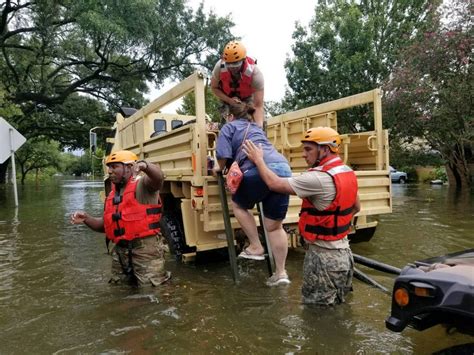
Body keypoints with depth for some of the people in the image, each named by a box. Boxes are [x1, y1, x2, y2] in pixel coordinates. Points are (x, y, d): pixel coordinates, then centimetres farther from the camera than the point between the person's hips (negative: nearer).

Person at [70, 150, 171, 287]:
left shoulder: (142, 184, -8)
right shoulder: (112, 195, 15)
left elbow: (158, 177, -32)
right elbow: (106, 225, 20)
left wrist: (145, 166, -53)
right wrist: (86, 219, 3)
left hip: (145, 249, -8)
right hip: (120, 251, 8)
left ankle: (161, 275, 27)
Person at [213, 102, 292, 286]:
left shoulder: (229, 127, 17)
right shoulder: (257, 128, 37)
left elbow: (224, 155, 4)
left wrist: (220, 168, 24)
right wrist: (237, 166, 53)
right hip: (283, 168, 7)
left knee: (239, 204, 20)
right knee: (275, 225, 12)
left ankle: (256, 247, 16)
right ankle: (280, 273, 16)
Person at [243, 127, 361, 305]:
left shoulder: (319, 179, -25)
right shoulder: (348, 172, 4)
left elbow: (274, 184, -22)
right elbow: (356, 208, 18)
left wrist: (258, 159, -8)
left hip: (324, 255, -9)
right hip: (342, 250, 9)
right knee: (336, 301, 24)